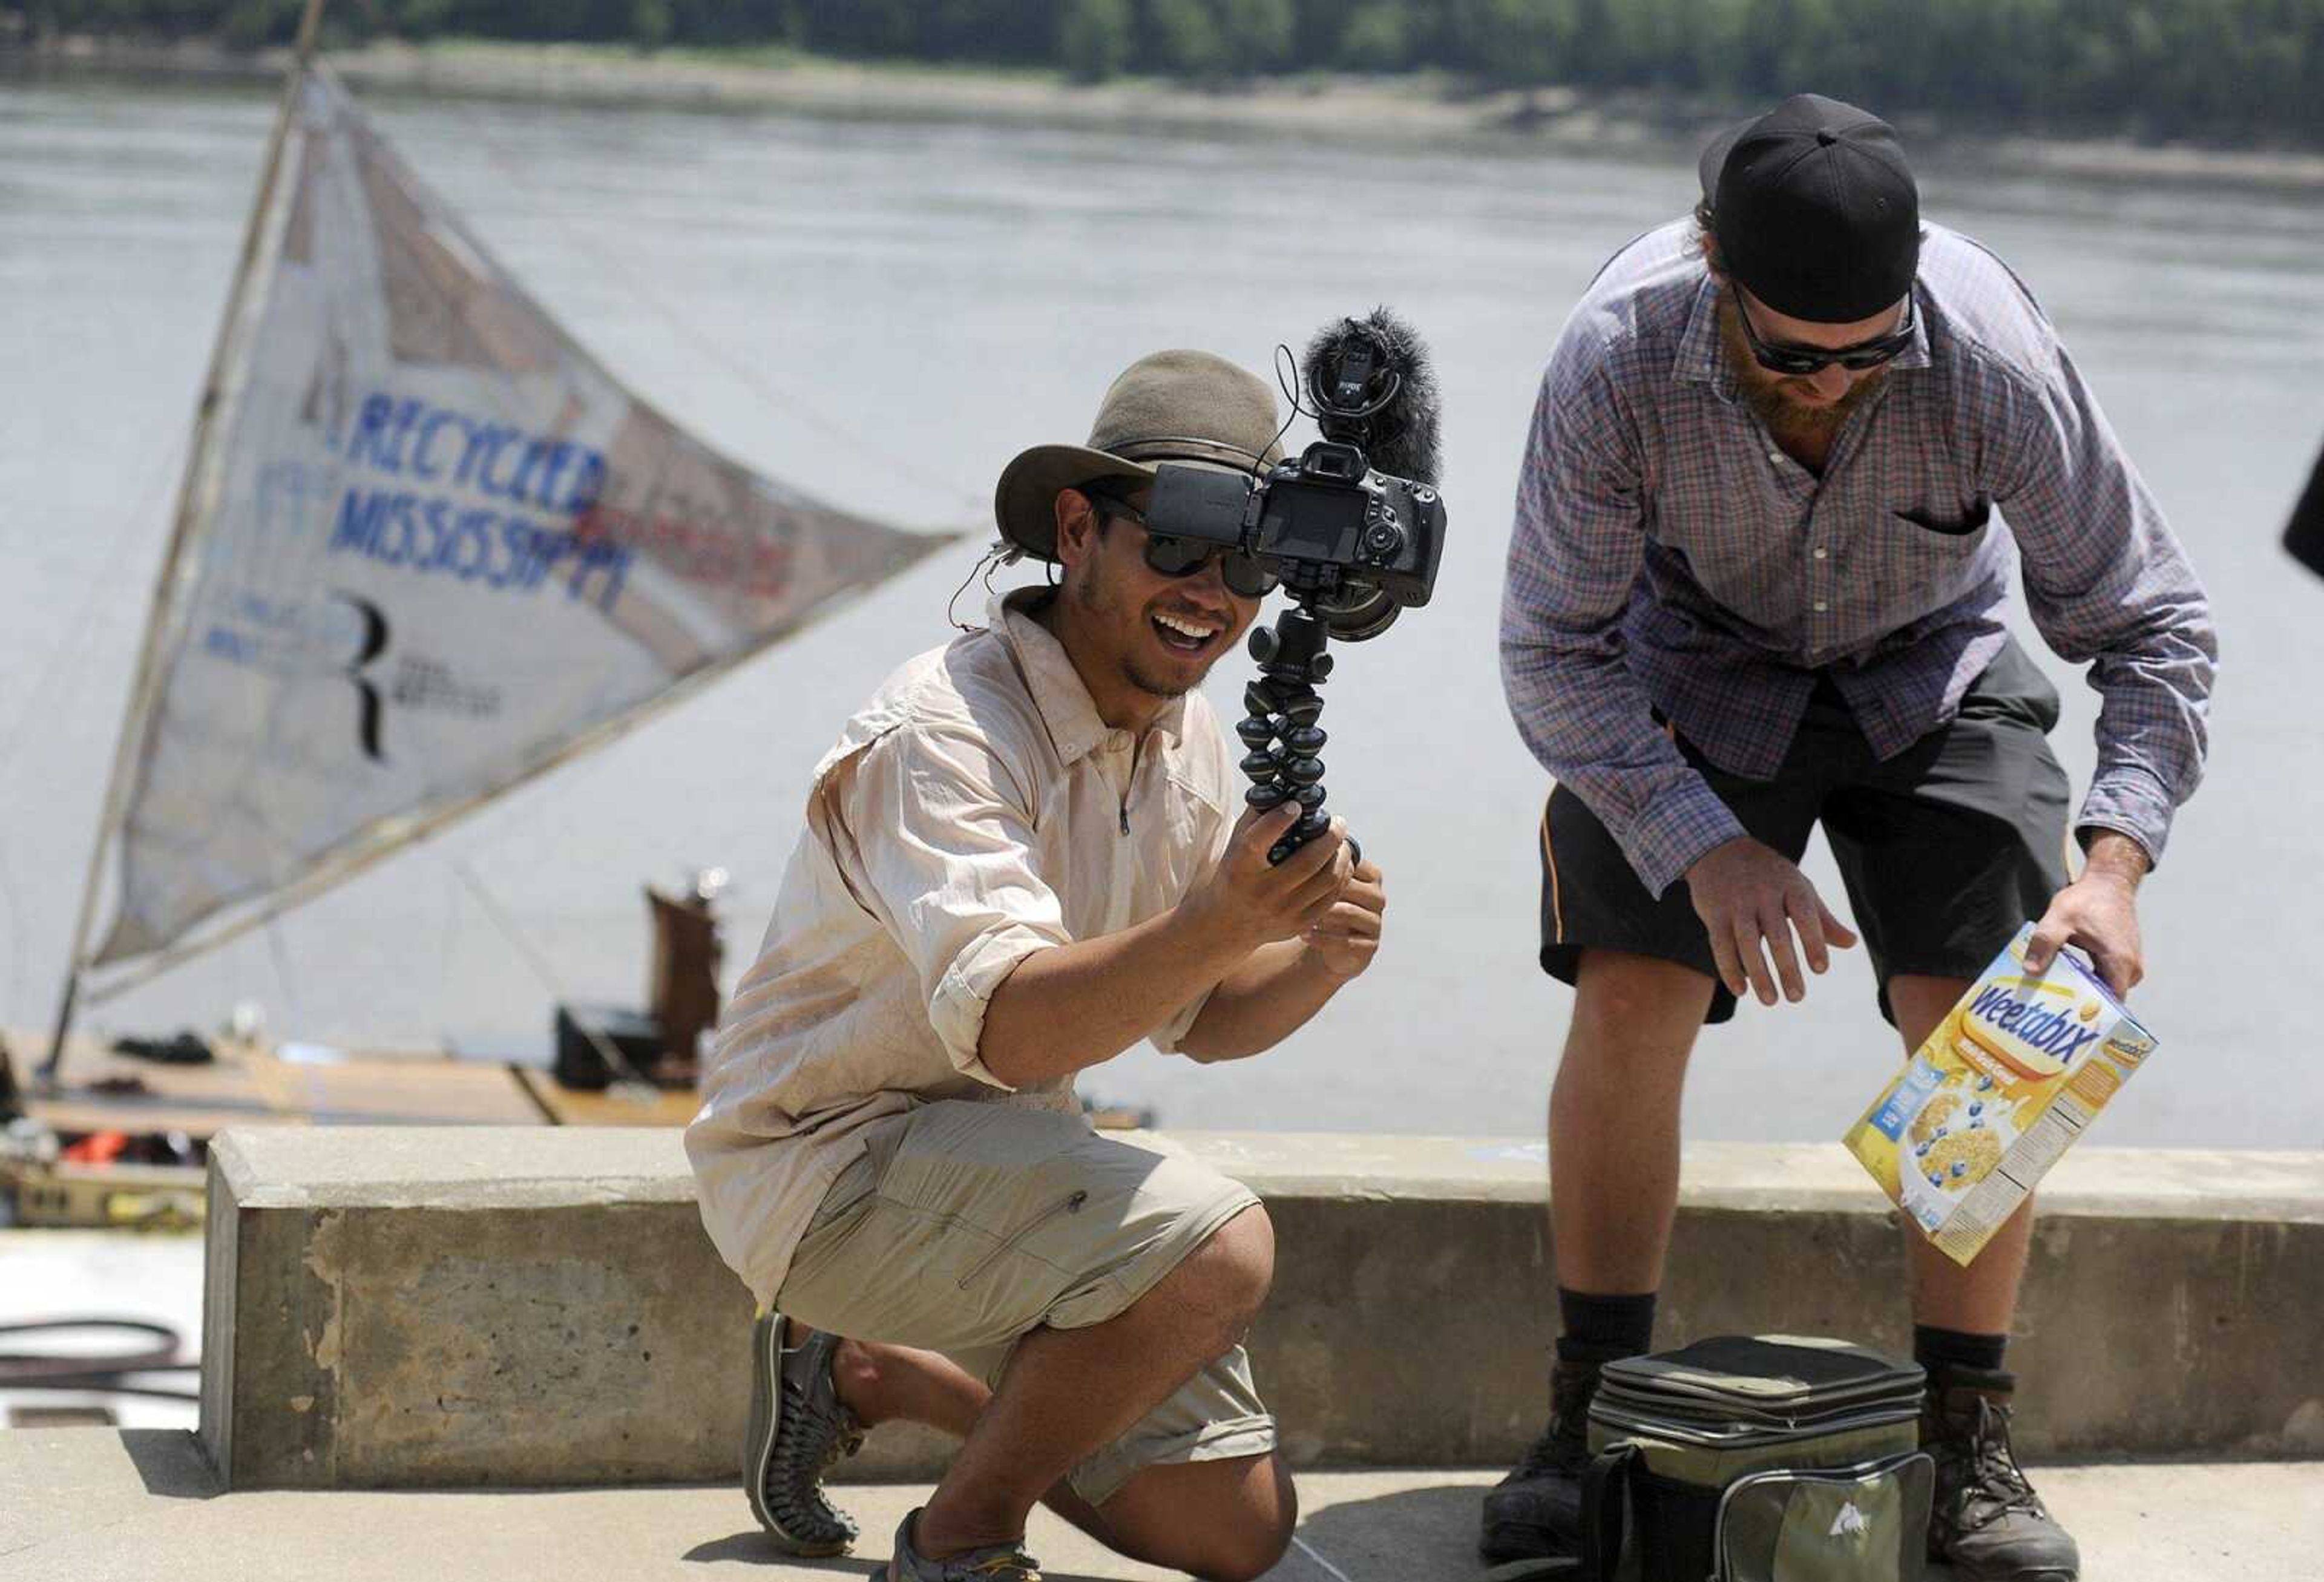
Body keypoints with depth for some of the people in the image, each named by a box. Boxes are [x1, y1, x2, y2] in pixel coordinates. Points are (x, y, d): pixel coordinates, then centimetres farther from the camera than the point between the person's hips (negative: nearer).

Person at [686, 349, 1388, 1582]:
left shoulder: (1186, 742, 4)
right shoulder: (946, 730, -24)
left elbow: (1201, 1018, 10)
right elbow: (1009, 1027, -36)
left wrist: (1314, 962, -13)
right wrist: (1215, 923, -52)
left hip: (997, 1153, 9)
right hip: (832, 1159, -9)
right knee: (1217, 1247, -31)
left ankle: (860, 1372, 25)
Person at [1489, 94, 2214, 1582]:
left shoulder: (1995, 357, -35)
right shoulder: (1619, 359, -35)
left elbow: (2152, 618, -24)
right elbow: (1553, 651, -23)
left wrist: (2114, 865, -36)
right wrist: (1706, 849, -34)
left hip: (1931, 673, 0)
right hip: (1693, 667, 0)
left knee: (1973, 1014, -13)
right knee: (1631, 993, -15)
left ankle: (1968, 1439, -2)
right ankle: (1595, 1416, -2)